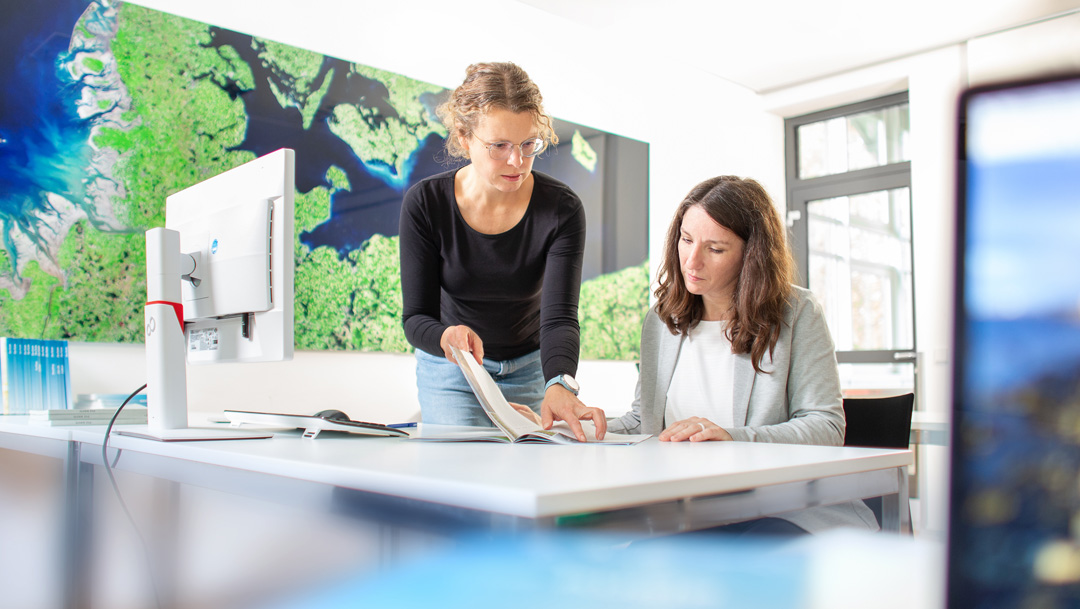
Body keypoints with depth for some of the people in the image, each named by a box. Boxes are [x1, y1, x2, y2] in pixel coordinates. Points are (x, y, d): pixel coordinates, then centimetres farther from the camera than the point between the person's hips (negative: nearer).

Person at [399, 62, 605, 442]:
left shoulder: (562, 209, -21)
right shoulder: (425, 204, -20)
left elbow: (560, 315, -30)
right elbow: (416, 317, -20)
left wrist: (559, 385, -51)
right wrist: (446, 336, -45)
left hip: (531, 369, 1)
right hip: (450, 370, 0)